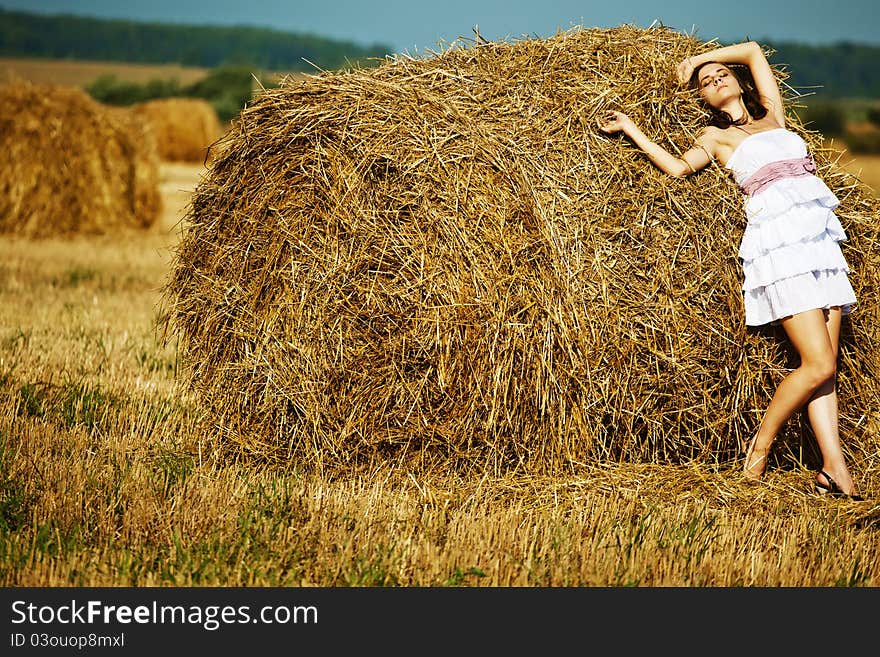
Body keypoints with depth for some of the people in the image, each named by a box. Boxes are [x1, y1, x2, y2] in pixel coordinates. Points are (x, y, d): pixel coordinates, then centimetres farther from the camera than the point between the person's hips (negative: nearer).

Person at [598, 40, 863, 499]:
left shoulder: (772, 116, 25)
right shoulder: (715, 136, 14)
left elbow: (754, 50, 31)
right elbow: (679, 166, -3)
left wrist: (701, 57, 34)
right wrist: (629, 128, 2)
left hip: (821, 235, 5)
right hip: (778, 240, -5)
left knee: (824, 366, -2)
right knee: (818, 365, -14)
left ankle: (835, 471, -5)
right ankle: (761, 444, 3)